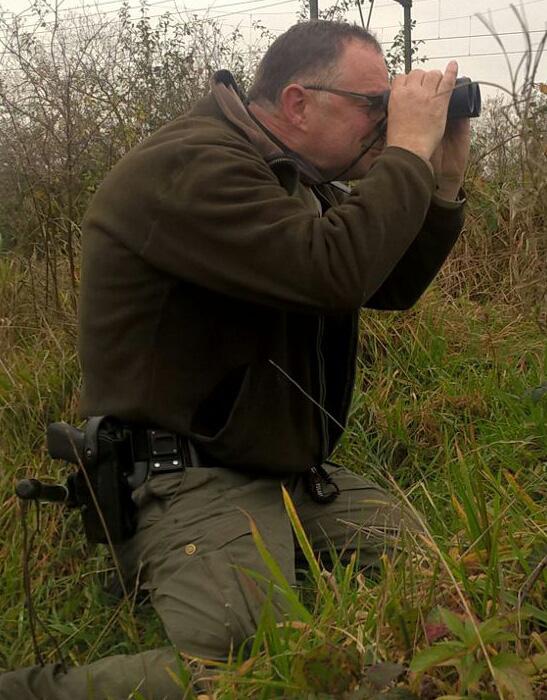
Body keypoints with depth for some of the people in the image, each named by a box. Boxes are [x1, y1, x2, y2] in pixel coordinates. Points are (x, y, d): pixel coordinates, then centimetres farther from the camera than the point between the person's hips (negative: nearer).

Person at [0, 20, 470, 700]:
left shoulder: (297, 178, 14)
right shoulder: (188, 168, -18)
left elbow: (391, 286, 17)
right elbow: (337, 273, -30)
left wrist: (444, 176, 6)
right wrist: (410, 148, -16)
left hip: (291, 470, 9)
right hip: (187, 481, -9)